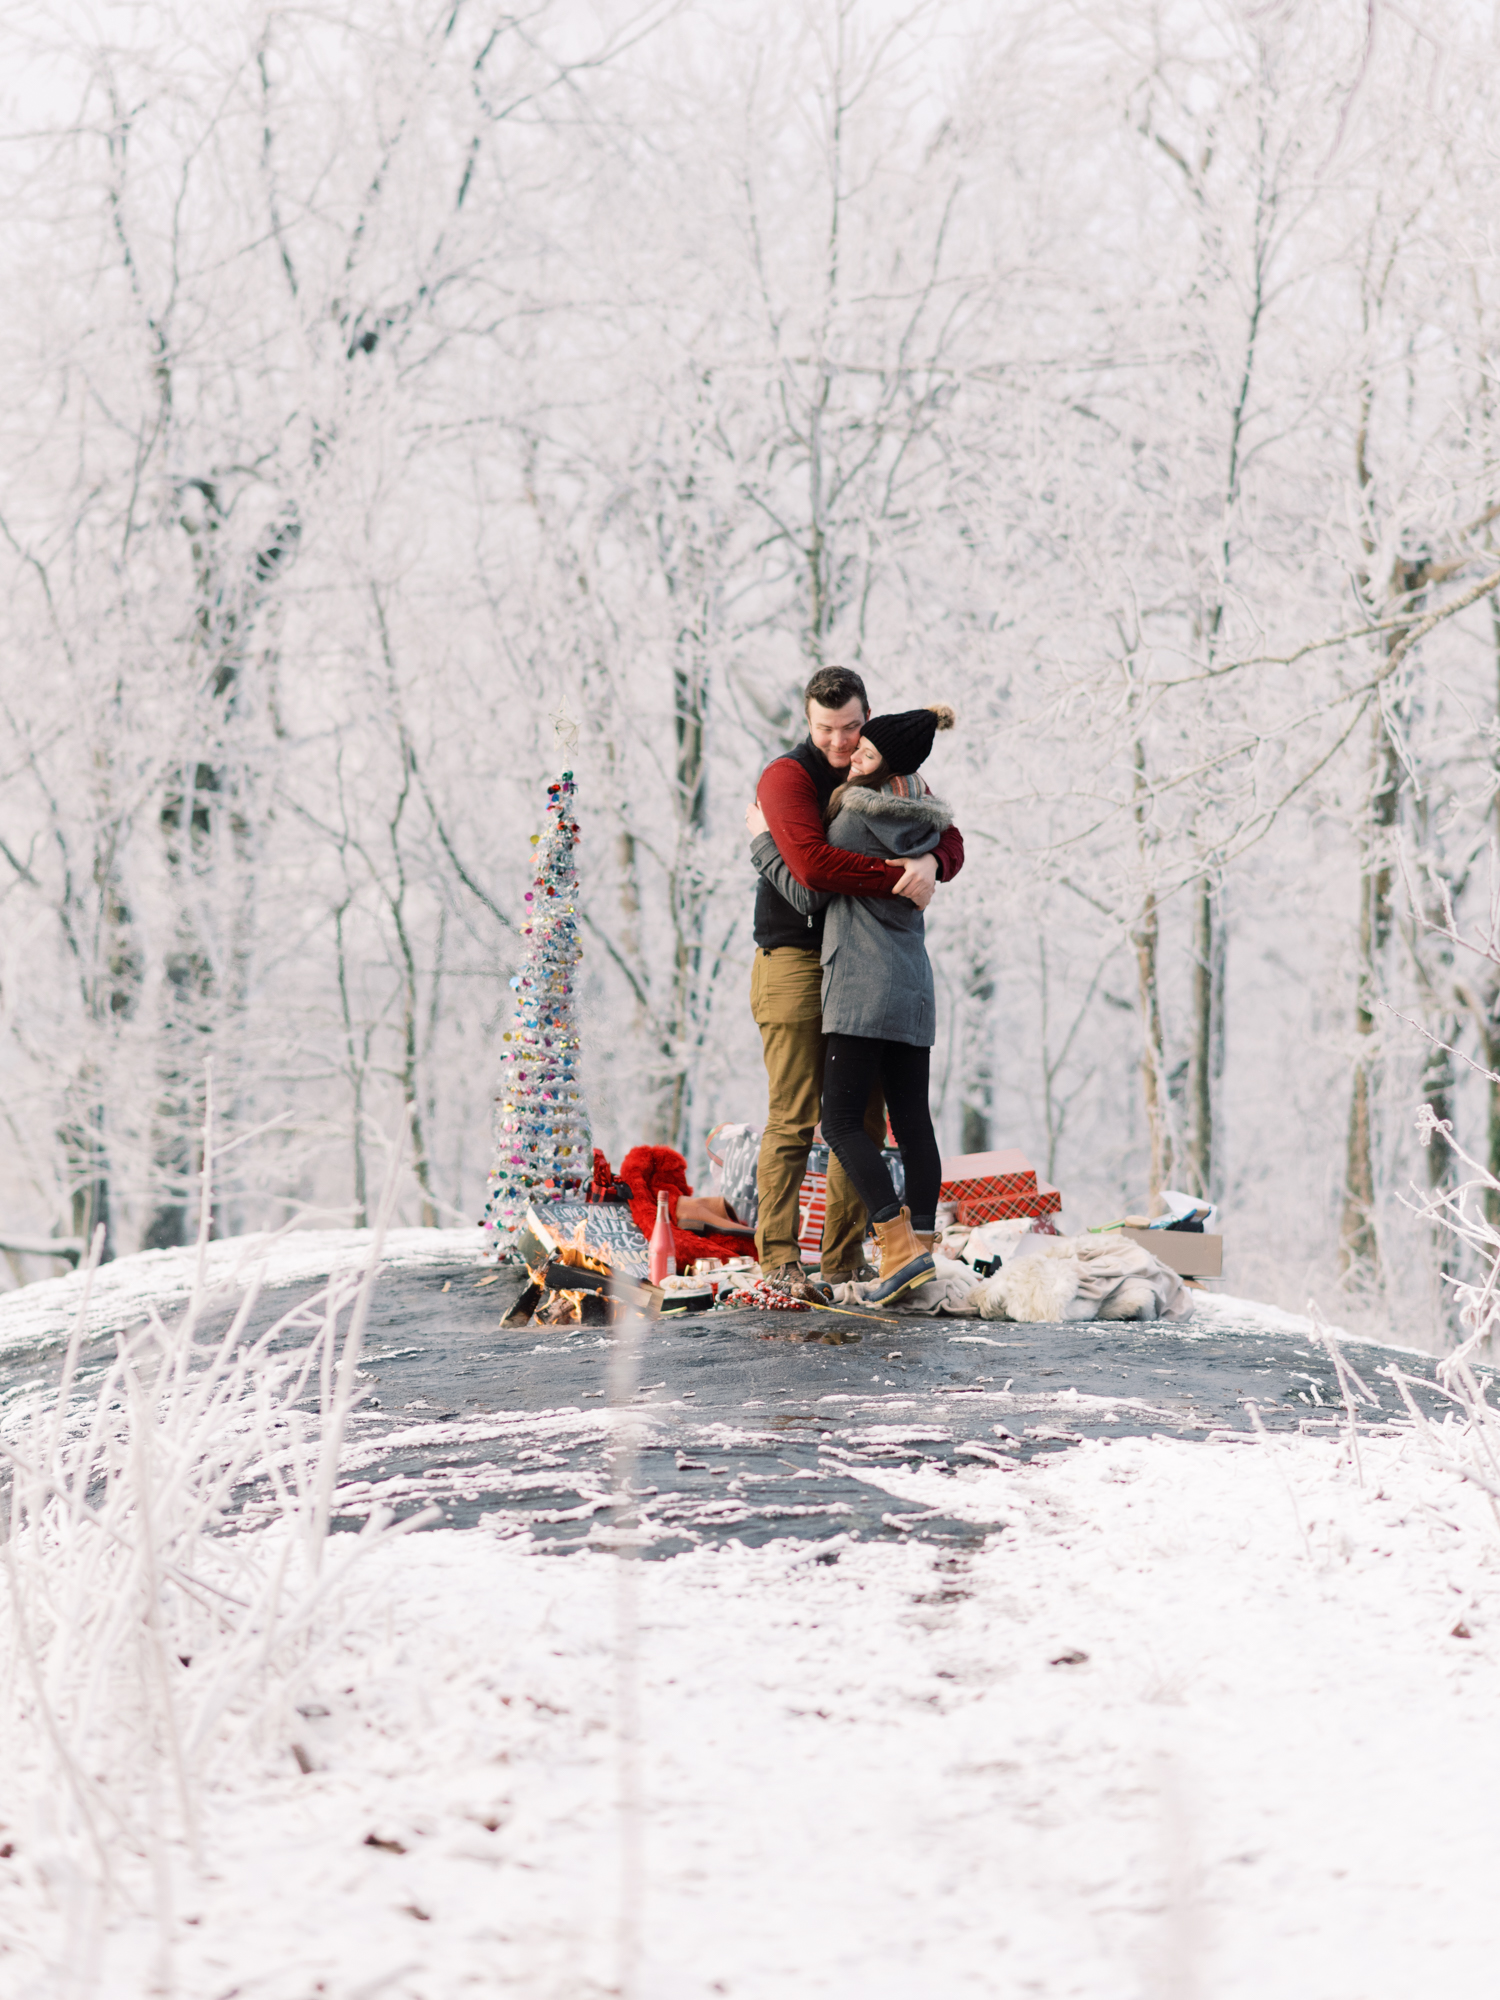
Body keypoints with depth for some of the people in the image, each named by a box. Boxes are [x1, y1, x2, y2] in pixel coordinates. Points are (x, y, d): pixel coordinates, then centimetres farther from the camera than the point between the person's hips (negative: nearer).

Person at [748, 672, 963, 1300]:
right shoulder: (787, 777, -9)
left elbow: (949, 840, 5)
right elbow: (814, 864, -23)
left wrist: (930, 862, -19)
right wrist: (899, 882, -20)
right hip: (795, 959, -6)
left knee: (863, 1119, 4)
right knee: (794, 1120, -10)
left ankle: (845, 1262, 9)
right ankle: (779, 1257, -10)